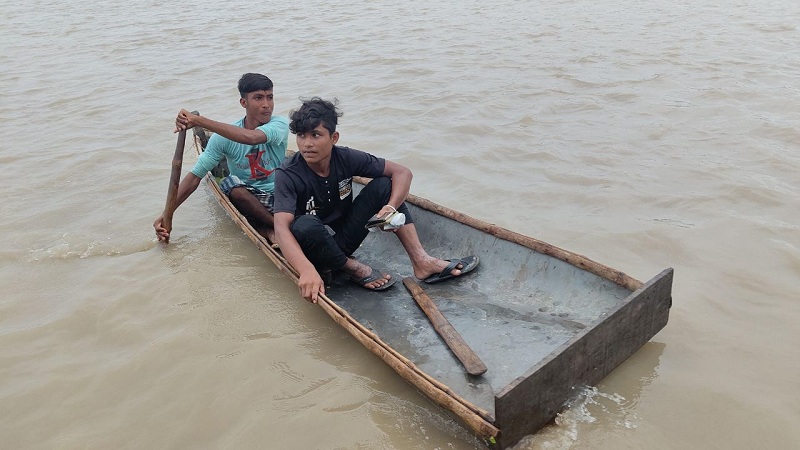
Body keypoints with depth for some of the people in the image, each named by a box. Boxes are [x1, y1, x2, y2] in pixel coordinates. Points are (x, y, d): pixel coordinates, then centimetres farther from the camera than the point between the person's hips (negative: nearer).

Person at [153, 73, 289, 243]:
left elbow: (252, 137, -36)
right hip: (245, 199, 1)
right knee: (230, 183, -33)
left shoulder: (279, 124, -12)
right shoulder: (224, 137, -8)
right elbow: (195, 175, -10)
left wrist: (198, 120, -38)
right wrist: (166, 215, -21)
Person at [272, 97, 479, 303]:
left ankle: (421, 261, -19)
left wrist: (391, 207, -30)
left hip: (344, 238, 4)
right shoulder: (287, 175, -23)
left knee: (383, 185, -13)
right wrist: (307, 271, -53)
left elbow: (402, 172, -10)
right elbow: (281, 228, -36)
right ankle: (353, 267, -12)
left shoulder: (346, 158, -12)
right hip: (312, 248, -4)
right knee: (305, 225, -39)